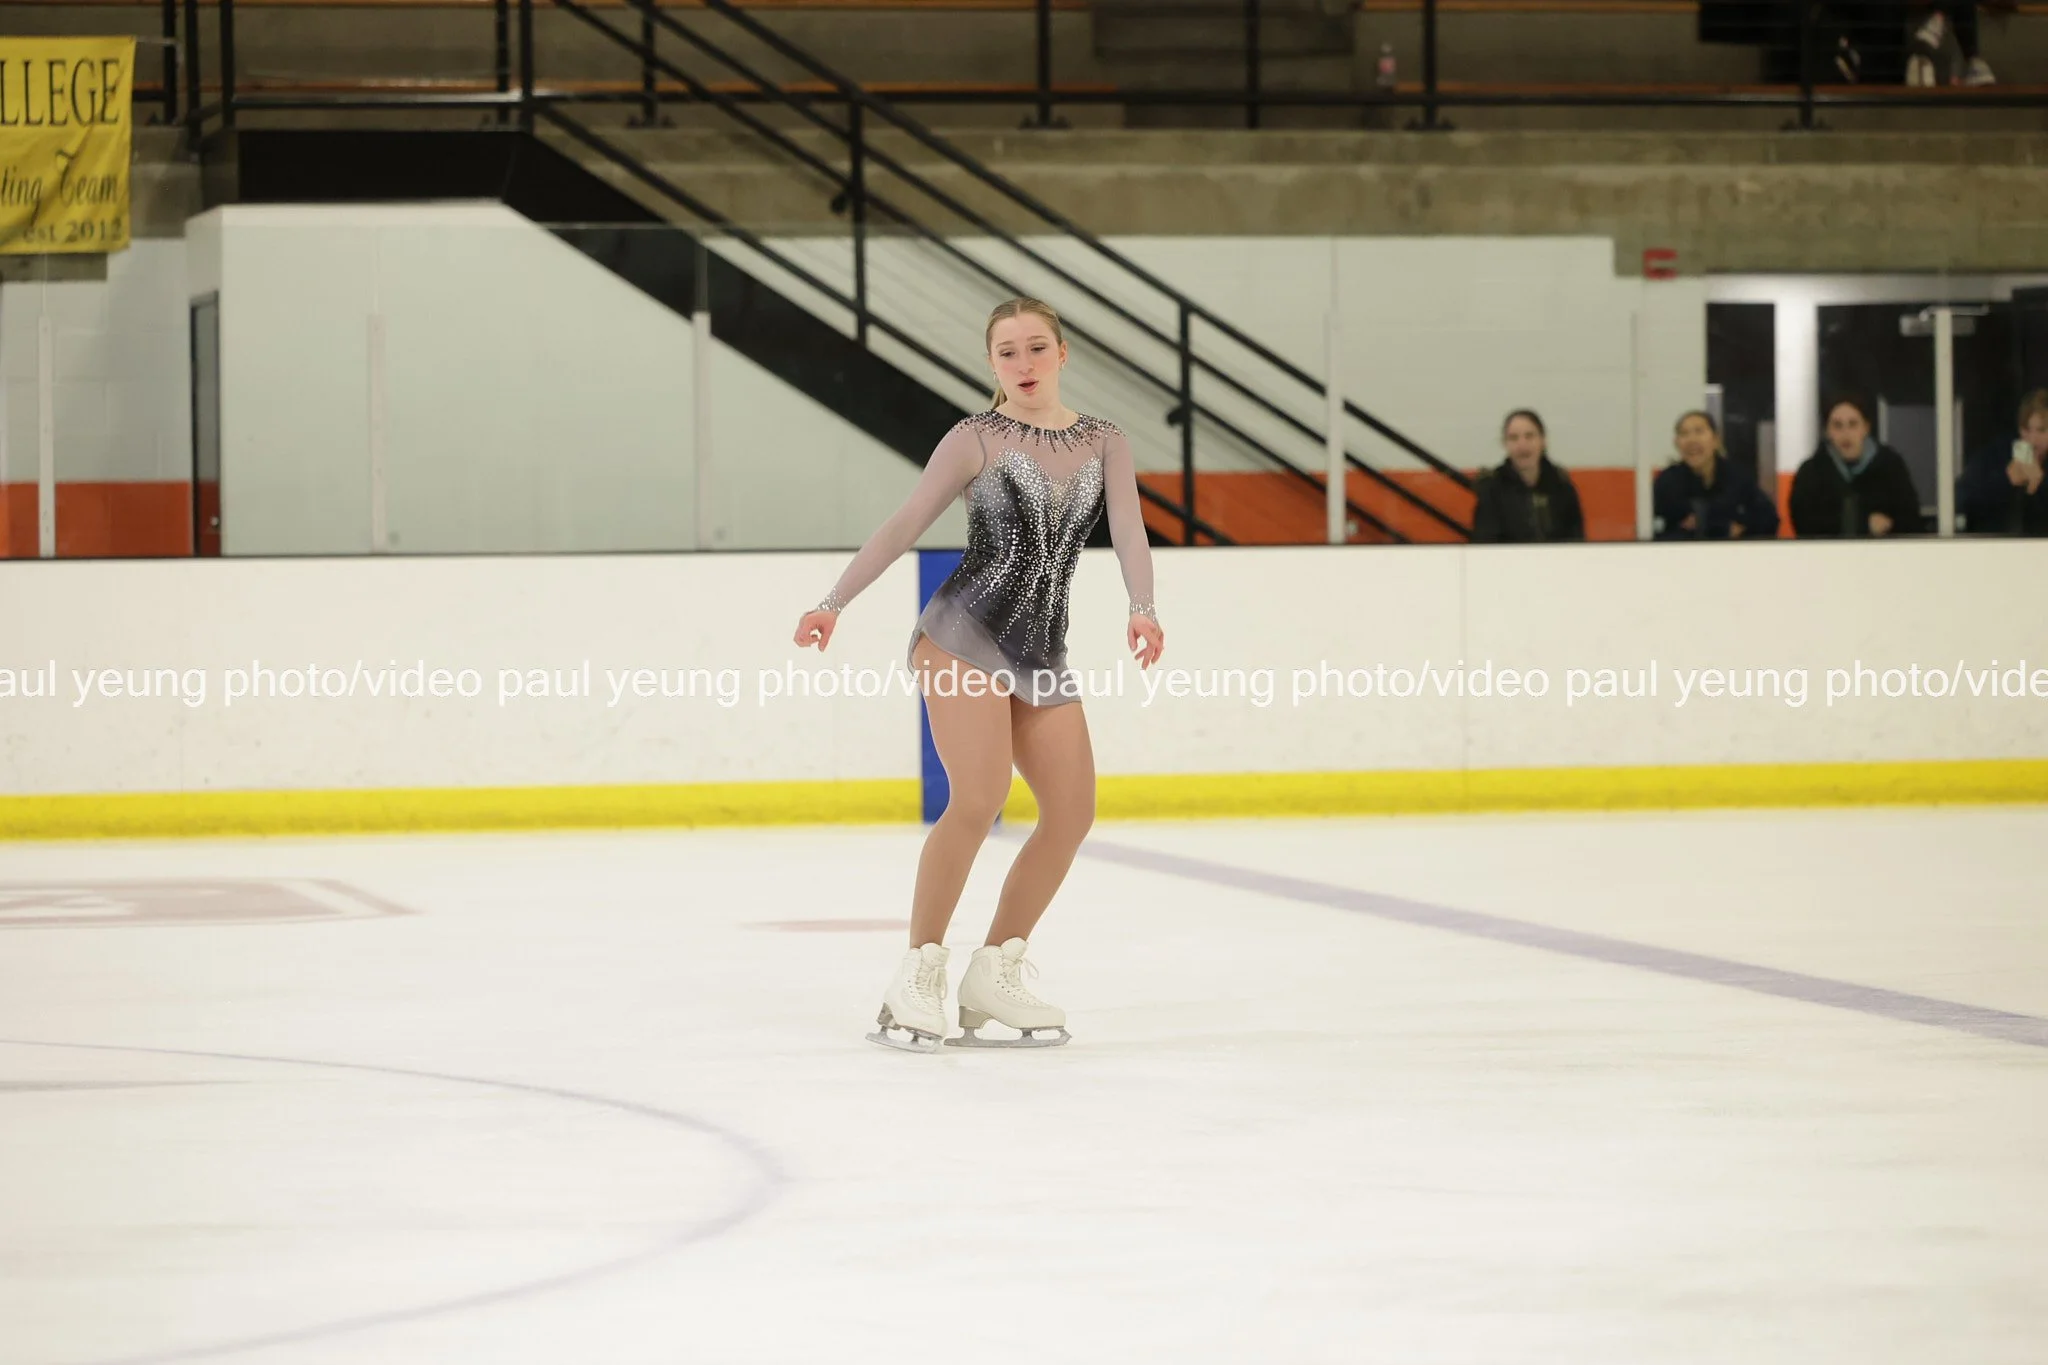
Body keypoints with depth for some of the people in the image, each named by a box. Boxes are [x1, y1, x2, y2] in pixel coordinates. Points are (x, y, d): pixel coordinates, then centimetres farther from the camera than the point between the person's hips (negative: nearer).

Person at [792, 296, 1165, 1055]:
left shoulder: (1103, 446, 11)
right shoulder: (976, 441, 1)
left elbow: (1128, 534, -2)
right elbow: (905, 525, -3)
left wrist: (1142, 610, -21)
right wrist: (834, 603, -12)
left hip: (1041, 651, 5)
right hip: (966, 635, -5)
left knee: (1072, 812, -2)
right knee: (979, 801, -19)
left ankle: (993, 975, 10)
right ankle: (918, 976, -9)